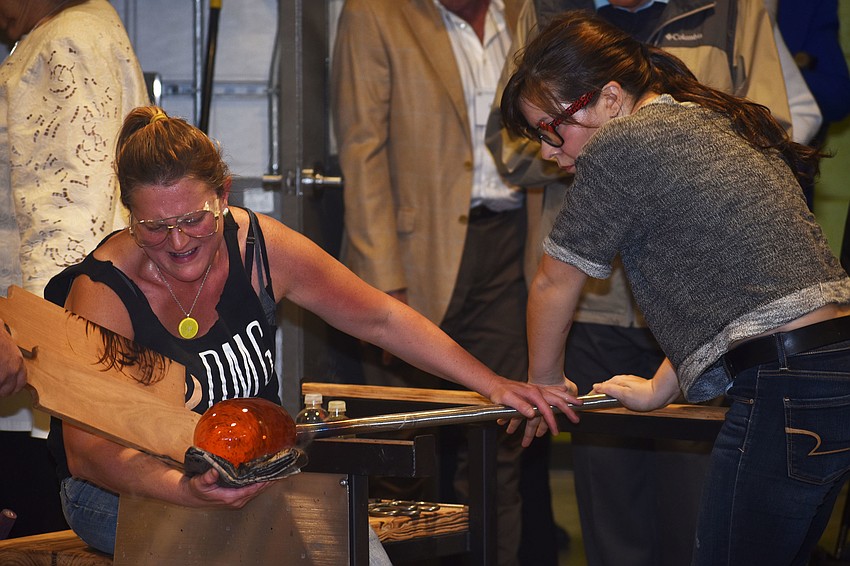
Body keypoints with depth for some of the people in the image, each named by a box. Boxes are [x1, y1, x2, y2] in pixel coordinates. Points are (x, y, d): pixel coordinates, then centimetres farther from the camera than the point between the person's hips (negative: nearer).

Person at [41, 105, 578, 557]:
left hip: (252, 475, 4)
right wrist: (186, 489, -49)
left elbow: (381, 319, 4)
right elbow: (86, 450, -31)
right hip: (125, 491, -4)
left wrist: (493, 385, -2)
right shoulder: (102, 292, -21)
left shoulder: (261, 247, -8)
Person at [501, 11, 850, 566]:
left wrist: (543, 384, 22)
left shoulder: (622, 147, -6)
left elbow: (554, 285, 5)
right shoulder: (715, 125, 20)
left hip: (787, 396, -10)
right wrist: (659, 389, 32)